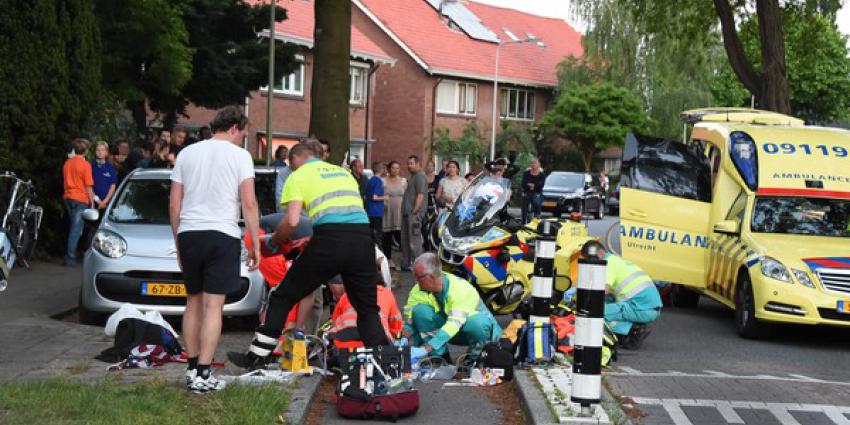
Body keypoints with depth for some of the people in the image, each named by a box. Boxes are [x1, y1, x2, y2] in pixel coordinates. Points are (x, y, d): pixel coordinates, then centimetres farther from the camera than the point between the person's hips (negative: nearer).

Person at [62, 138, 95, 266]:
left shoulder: (67, 163, 9)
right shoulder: (85, 165, -10)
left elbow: (65, 181, 17)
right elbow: (88, 186, -10)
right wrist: (92, 202, -3)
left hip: (68, 197, 7)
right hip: (80, 199, -7)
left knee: (72, 227, 16)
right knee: (76, 229, -5)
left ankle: (70, 255, 17)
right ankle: (70, 258, -8)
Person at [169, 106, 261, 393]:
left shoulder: (187, 154, 12)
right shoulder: (239, 155, 0)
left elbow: (174, 205, 11)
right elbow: (249, 204, -6)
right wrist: (255, 244, -1)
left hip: (189, 234, 4)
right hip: (222, 235, -4)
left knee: (193, 302, 15)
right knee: (213, 306, -4)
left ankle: (192, 369, 18)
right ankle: (203, 375, -7)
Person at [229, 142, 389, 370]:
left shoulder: (298, 176, 12)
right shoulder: (343, 171, 28)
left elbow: (292, 220, -2)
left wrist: (273, 242, 17)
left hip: (330, 238, -4)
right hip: (363, 235, 4)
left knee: (283, 297, 11)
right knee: (368, 307, 18)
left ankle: (257, 356, 15)